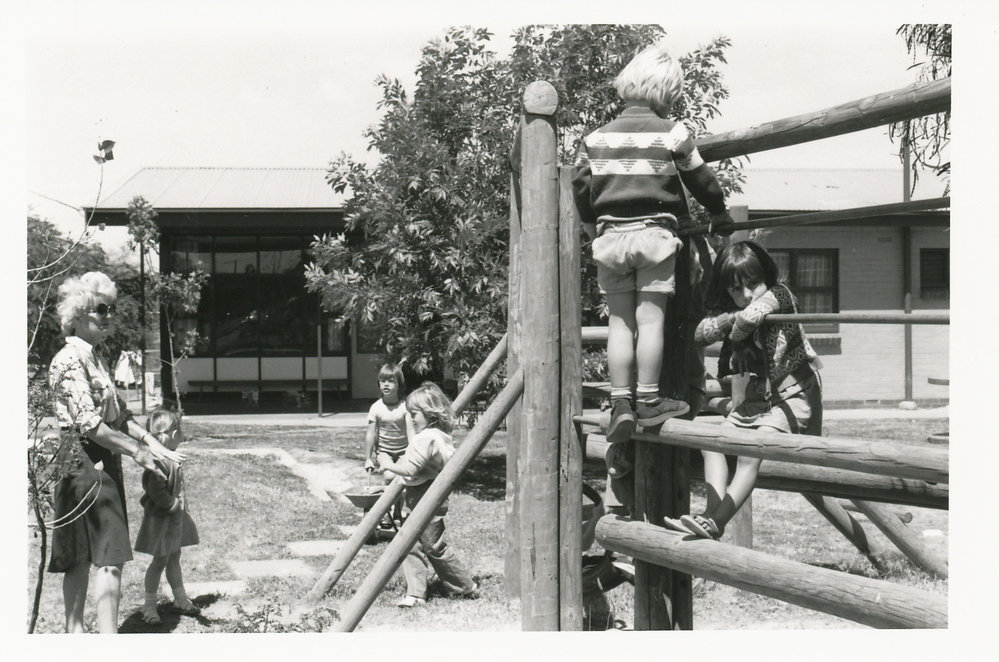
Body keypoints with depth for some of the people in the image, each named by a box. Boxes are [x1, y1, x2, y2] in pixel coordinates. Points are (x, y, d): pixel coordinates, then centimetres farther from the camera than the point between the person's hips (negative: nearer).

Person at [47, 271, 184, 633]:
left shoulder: (97, 356, 17)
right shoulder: (69, 360, -14)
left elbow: (118, 413, 22)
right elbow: (89, 424, -19)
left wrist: (151, 442, 11)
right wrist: (136, 451, -15)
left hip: (104, 464, 9)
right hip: (85, 463, -9)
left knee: (82, 559, 12)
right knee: (110, 558, -14)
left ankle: (74, 632, 17)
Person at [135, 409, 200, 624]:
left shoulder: (172, 459, 7)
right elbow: (156, 491, -29)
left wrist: (182, 504, 10)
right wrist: (174, 505, -20)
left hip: (175, 517, 9)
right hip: (160, 517, -9)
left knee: (174, 557, 19)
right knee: (160, 560, -1)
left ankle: (180, 599, 30)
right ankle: (149, 605, 11)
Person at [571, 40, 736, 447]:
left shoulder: (597, 138, 7)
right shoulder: (672, 134, -2)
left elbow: (581, 192, 11)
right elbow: (703, 182, 7)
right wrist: (721, 219, 23)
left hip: (610, 235, 3)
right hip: (654, 232, -3)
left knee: (619, 321, 5)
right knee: (650, 317, 0)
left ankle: (621, 403, 1)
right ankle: (648, 401, 2)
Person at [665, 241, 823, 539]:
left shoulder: (778, 294, -13)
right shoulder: (726, 309, 4)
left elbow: (752, 315, -32)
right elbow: (701, 333, -11)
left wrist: (737, 329, -12)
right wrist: (730, 319, -27)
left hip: (794, 393, -8)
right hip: (758, 394, 8)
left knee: (749, 454, -24)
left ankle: (713, 523, -29)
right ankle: (714, 514, -20)